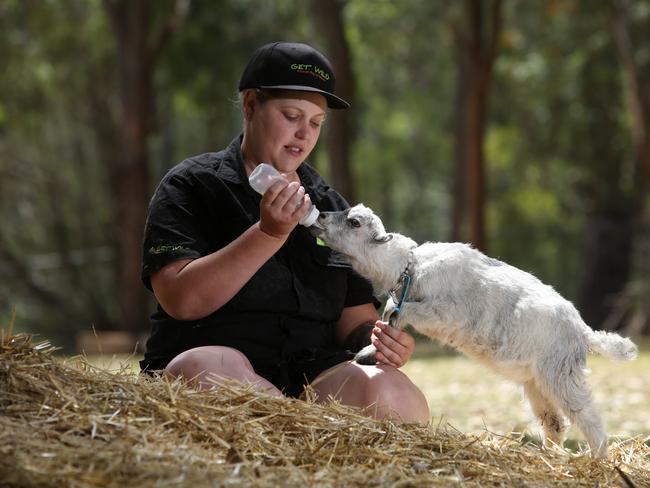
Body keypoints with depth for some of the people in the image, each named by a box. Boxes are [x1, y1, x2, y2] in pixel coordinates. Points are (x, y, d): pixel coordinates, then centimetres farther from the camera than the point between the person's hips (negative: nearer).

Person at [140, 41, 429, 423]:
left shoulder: (332, 208, 21)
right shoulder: (192, 186, 7)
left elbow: (355, 320, 20)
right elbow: (182, 300, -8)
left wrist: (378, 340, -5)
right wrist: (269, 233, -16)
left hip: (314, 375, 2)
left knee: (393, 394, -31)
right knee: (210, 368, -40)